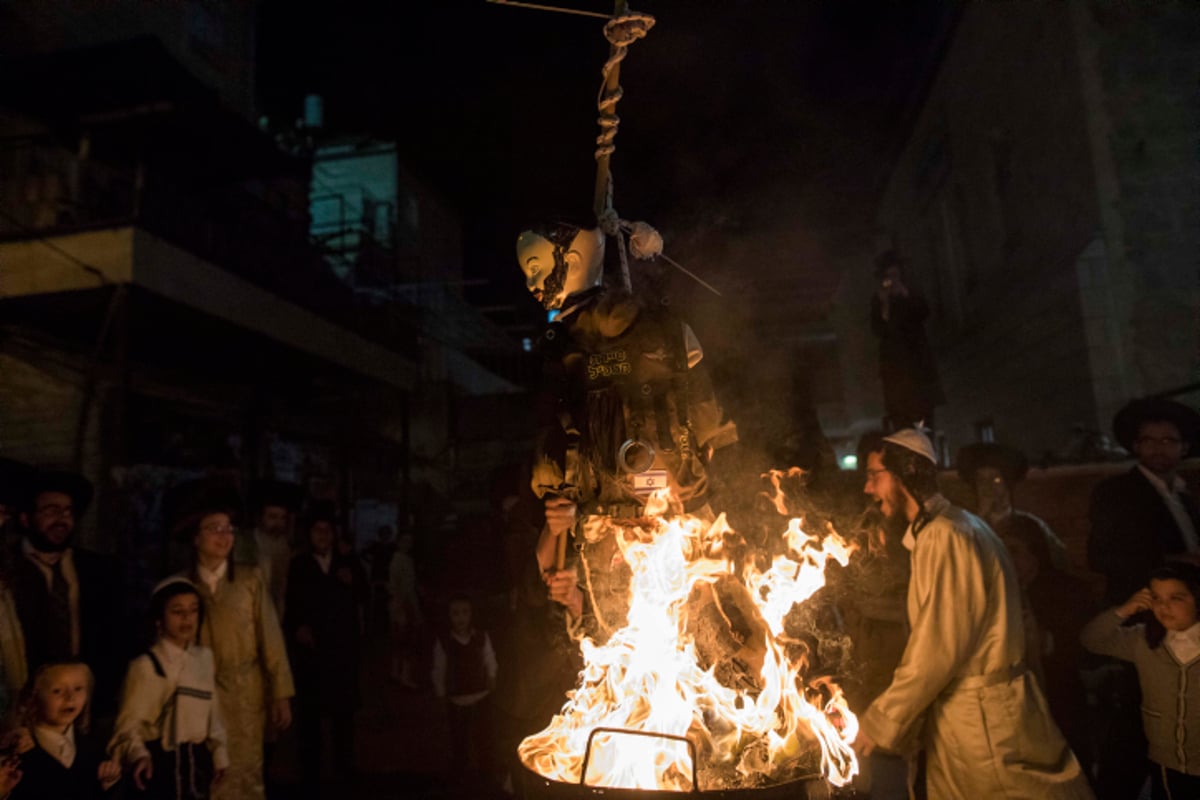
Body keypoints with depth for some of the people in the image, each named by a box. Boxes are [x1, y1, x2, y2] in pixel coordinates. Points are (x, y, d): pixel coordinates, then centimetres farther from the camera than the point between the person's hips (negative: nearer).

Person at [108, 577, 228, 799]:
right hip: (162, 762, -5)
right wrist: (138, 755, -32)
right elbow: (129, 723, -15)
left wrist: (219, 753, 13)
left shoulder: (205, 657, 4)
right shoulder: (146, 666, -14)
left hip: (198, 760, 5)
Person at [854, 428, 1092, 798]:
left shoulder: (945, 536, -19)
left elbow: (939, 649, -21)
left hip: (984, 723, -9)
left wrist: (878, 723, -13)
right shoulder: (941, 530, 11)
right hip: (962, 721, 9)